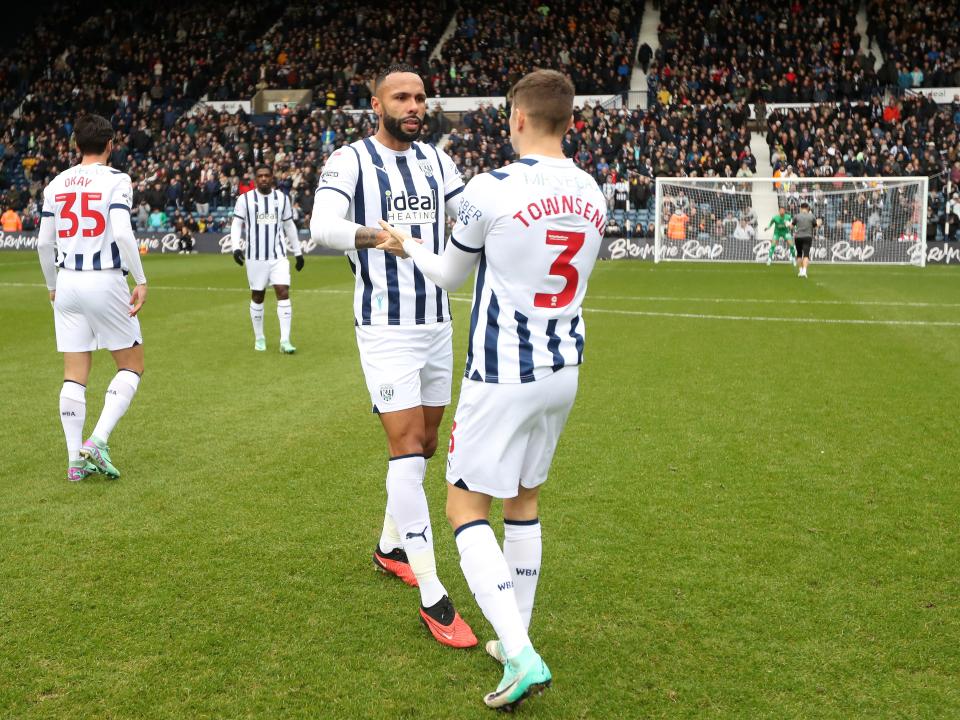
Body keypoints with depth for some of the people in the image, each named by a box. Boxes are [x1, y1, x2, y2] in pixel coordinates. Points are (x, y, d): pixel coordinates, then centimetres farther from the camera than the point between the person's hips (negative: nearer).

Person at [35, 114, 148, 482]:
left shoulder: (56, 184, 9)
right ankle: (97, 441, -5)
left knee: (74, 375, 8)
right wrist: (141, 280, -13)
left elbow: (44, 242, 10)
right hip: (105, 282, -5)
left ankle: (76, 459, 9)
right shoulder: (116, 180, -6)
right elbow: (123, 233, -18)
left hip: (67, 283, 5)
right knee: (132, 365, 9)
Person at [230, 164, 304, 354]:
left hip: (278, 255, 1)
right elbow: (236, 225, 0)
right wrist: (235, 247, -16)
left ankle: (285, 340, -9)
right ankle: (259, 338, 23)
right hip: (255, 256, -1)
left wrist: (298, 252, 14)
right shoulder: (245, 199, -2)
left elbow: (289, 226, 14)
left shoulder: (282, 198, 6)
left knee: (283, 293, -10)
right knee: (257, 296, 8)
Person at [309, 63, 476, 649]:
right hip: (386, 327, -7)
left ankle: (391, 546, 37)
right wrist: (368, 234, -45)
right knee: (406, 446, -11)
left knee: (425, 443, 16)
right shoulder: (351, 160, -8)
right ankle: (433, 598, -8)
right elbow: (322, 225, -24)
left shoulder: (435, 160, 11)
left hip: (437, 322, 7)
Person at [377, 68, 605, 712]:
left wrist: (408, 245, 21)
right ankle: (516, 641, 28)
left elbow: (452, 275, 0)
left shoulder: (492, 189, -15)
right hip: (563, 370, 7)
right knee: (524, 498, 20)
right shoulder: (594, 196, 3)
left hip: (503, 375, -6)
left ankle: (521, 656, -7)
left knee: (466, 506, 3)